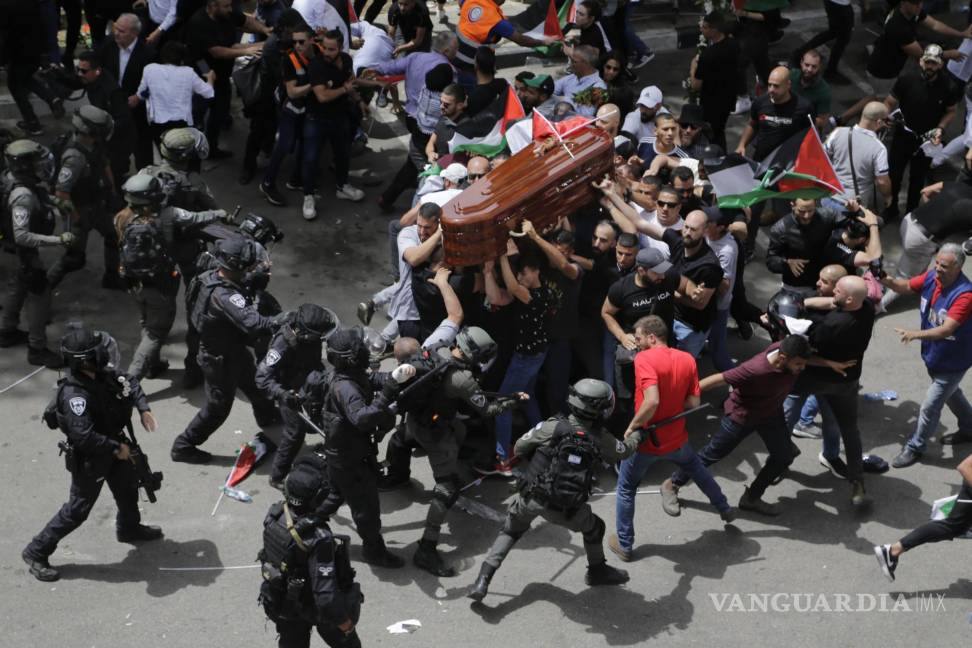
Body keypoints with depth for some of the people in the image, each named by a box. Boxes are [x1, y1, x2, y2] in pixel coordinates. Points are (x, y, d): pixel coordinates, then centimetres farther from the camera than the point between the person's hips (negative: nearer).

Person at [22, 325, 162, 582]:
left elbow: (129, 383, 8)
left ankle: (129, 528, 56)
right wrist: (117, 448, -28)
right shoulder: (74, 394, -36)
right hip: (90, 458, -8)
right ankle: (36, 553, 17)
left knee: (128, 488, 28)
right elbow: (83, 436, -40)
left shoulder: (102, 373, -11)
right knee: (78, 509, 2)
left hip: (114, 443, 8)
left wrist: (144, 409, -6)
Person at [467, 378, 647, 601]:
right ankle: (597, 571, 48)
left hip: (530, 498, 1)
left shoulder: (552, 427, -12)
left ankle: (483, 580, 12)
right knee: (594, 528, 28)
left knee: (510, 532, 23)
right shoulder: (601, 439, -8)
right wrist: (637, 435, 35)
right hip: (565, 509, 0)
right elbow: (624, 450, 13)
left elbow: (519, 449, -2)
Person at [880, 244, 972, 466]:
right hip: (933, 354, 7)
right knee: (951, 394, 29)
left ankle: (914, 448, 21)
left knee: (929, 406, 2)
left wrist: (915, 334, -52)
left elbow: (946, 330, -40)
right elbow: (906, 286, 0)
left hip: (953, 361, -7)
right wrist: (886, 281, -22)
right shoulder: (931, 277, -14)